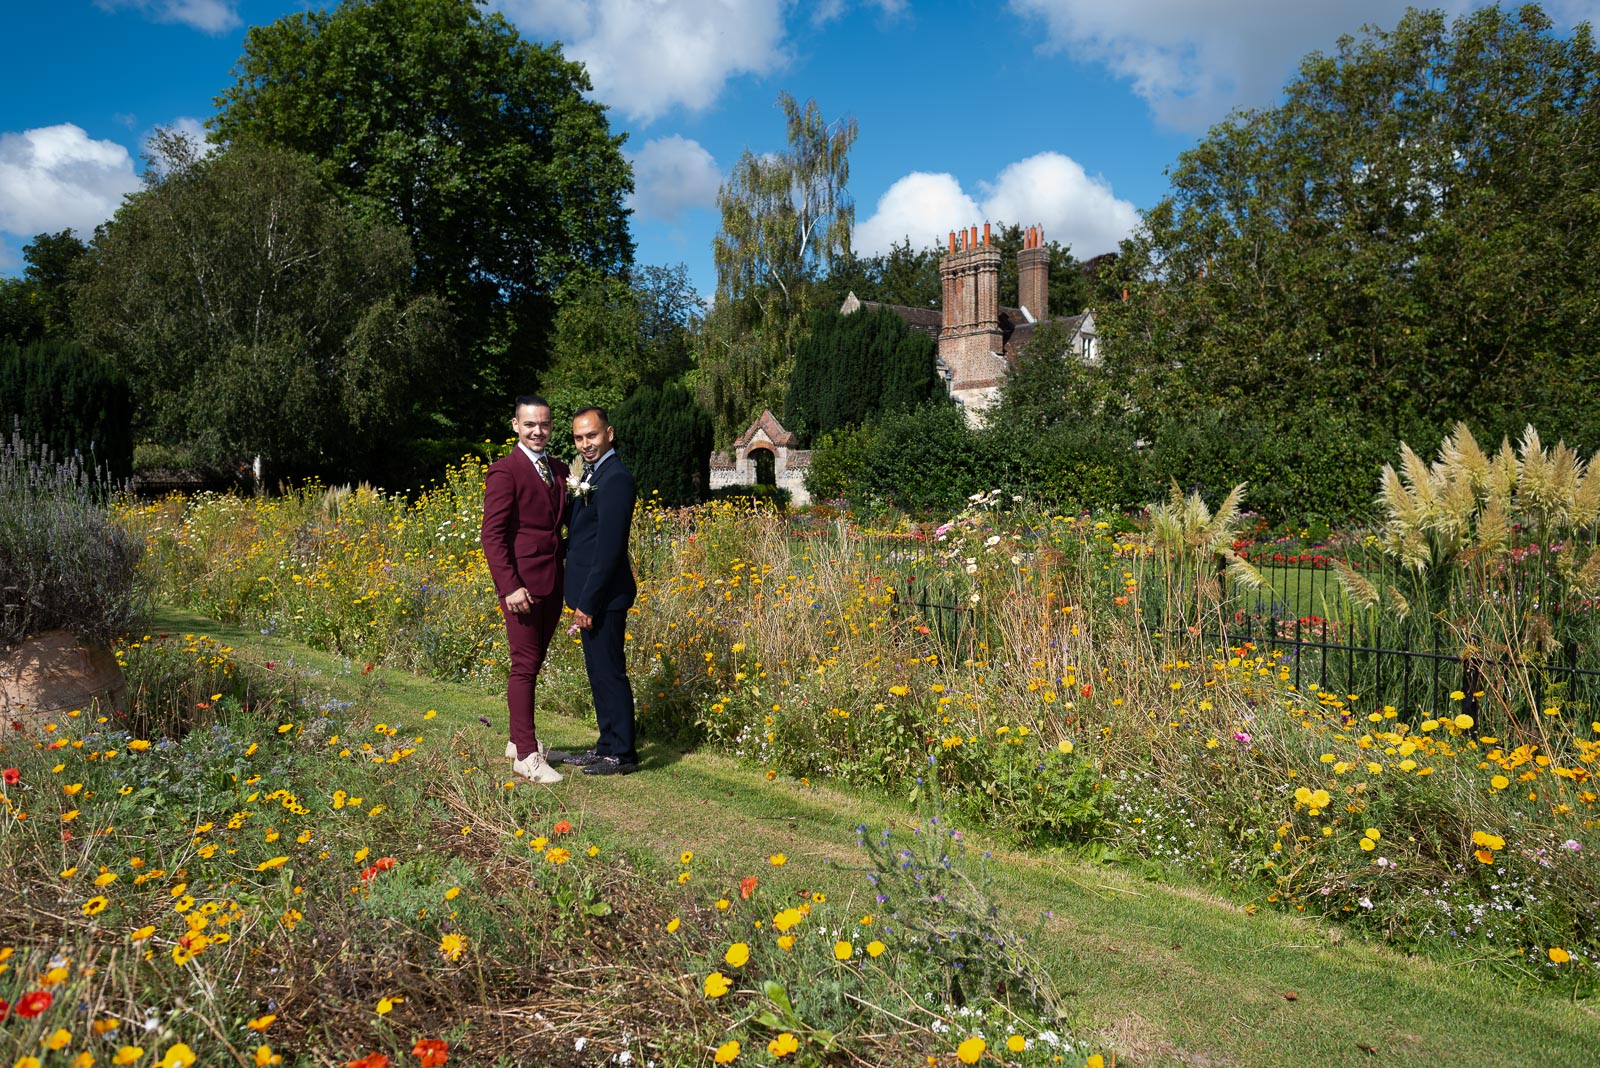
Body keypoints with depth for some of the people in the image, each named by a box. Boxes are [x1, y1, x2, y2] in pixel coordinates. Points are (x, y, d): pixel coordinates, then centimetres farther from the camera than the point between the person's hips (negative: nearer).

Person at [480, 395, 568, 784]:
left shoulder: (560, 470, 14)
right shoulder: (505, 471, -8)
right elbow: (493, 535, -13)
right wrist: (510, 587, -18)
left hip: (552, 584, 7)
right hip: (522, 586, -7)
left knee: (534, 664, 14)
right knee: (524, 666, -3)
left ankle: (518, 740, 26)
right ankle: (526, 756, 3)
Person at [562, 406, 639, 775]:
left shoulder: (615, 479, -17)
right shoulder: (590, 476, 15)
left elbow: (609, 547, -21)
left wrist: (588, 602, -20)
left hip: (604, 596, -10)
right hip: (591, 594, 10)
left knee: (609, 672, -2)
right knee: (598, 673, 16)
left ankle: (622, 754, 9)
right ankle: (608, 745, 27)